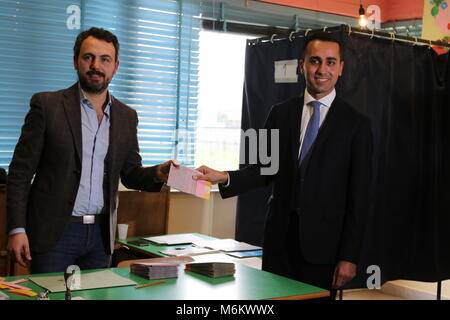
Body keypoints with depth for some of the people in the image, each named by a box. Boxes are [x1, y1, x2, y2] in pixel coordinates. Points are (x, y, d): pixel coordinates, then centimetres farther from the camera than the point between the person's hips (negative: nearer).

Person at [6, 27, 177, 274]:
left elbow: (130, 175, 14)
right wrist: (17, 229, -11)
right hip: (55, 233, -3)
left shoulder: (126, 117, 8)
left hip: (100, 234, 4)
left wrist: (158, 173, -8)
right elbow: (21, 171, -4)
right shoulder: (47, 105, -4)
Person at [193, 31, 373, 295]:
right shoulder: (281, 113, 7)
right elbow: (265, 169, 8)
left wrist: (349, 257, -7)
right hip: (280, 235, 3)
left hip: (322, 241, -2)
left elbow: (359, 196, -4)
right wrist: (225, 177, -11)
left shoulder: (357, 124, -2)